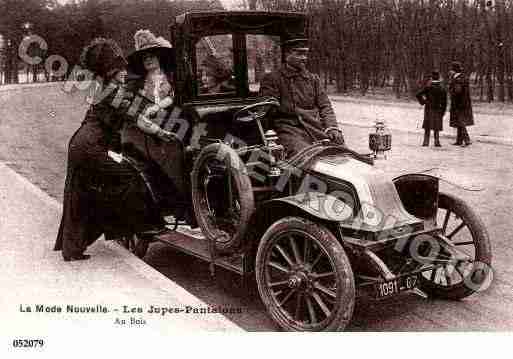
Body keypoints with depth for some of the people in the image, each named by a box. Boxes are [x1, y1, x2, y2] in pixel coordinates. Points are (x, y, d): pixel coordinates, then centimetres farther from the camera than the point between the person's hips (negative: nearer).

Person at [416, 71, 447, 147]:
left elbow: (418, 95, -14)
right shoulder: (442, 89, -4)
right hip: (437, 110, 1)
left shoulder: (428, 87, -8)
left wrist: (422, 102, 1)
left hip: (428, 109, -1)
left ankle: (426, 142, 7)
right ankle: (437, 142, 7)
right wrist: (443, 111, 5)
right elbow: (444, 102, -2)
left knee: (427, 127, 9)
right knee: (436, 128, 9)